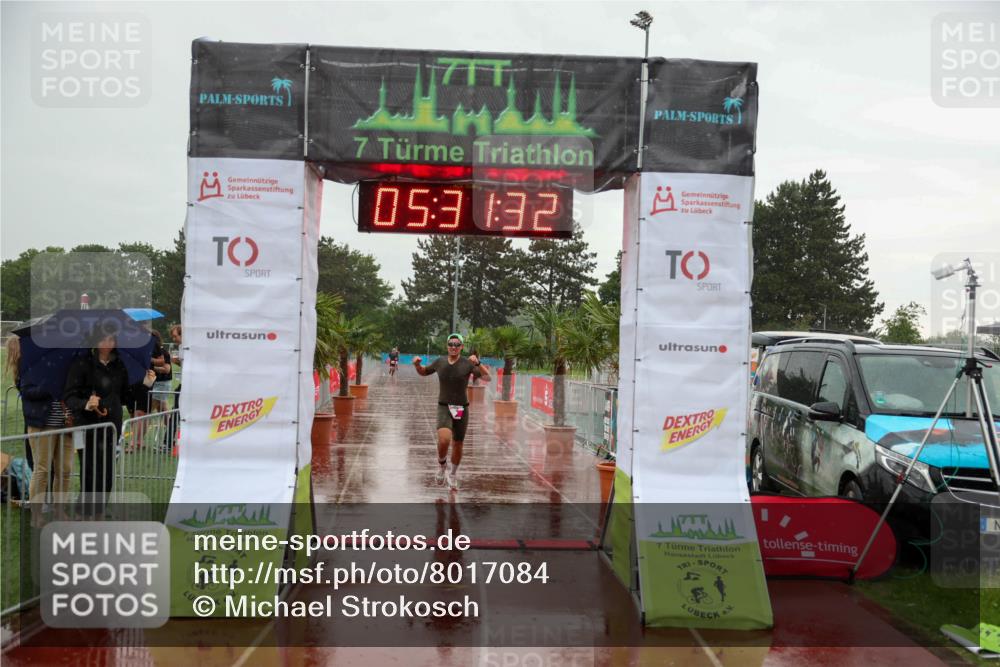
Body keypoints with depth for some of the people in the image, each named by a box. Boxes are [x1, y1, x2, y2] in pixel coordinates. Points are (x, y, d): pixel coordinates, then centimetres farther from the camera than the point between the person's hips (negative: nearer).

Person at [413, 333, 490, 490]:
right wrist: (417, 364, -5)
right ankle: (442, 464, 6)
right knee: (444, 440, -26)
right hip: (444, 408, 0)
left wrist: (478, 363, -35)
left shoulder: (468, 363, -9)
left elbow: (487, 378, -19)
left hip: (462, 409, 0)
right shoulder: (440, 362, -1)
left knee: (457, 445, 12)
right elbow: (423, 372, 17)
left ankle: (453, 474, 40)